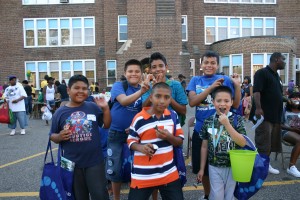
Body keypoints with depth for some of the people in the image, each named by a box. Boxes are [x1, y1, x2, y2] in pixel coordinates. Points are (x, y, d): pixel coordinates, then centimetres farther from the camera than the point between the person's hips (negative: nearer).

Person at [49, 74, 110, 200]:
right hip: (71, 164, 1)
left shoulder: (93, 107, -2)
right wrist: (59, 137, -16)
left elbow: (106, 125, 5)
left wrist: (106, 108, -8)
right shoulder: (60, 112, -2)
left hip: (94, 162, 0)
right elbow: (52, 136, 5)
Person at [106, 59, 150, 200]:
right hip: (116, 133, -2)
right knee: (114, 170, 9)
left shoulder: (145, 89, 0)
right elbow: (124, 101, -30)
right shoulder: (118, 86, -9)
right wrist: (140, 92, -45)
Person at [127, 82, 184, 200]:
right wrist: (140, 147, -21)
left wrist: (169, 137, -14)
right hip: (142, 175, -3)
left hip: (169, 173, 3)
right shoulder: (139, 118, -10)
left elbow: (180, 141, 7)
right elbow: (130, 141, 0)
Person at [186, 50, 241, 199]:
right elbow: (192, 102, -12)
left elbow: (235, 104, -1)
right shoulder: (195, 80, 3)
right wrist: (211, 87, -20)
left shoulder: (225, 80, -1)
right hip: (201, 130, 2)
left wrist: (237, 85, -13)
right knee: (202, 167, 16)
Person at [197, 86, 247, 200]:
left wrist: (227, 124, -25)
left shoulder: (237, 119, -9)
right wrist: (202, 168, 5)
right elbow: (204, 146, 1)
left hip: (233, 166, 0)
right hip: (214, 167, 0)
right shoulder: (208, 122, -6)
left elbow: (242, 143, -17)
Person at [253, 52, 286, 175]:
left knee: (271, 142, 14)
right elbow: (256, 91, -21)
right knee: (263, 142, -7)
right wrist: (258, 107, -33)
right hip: (265, 115, -9)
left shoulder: (276, 75, 19)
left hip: (276, 115, 9)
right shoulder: (262, 73, -8)